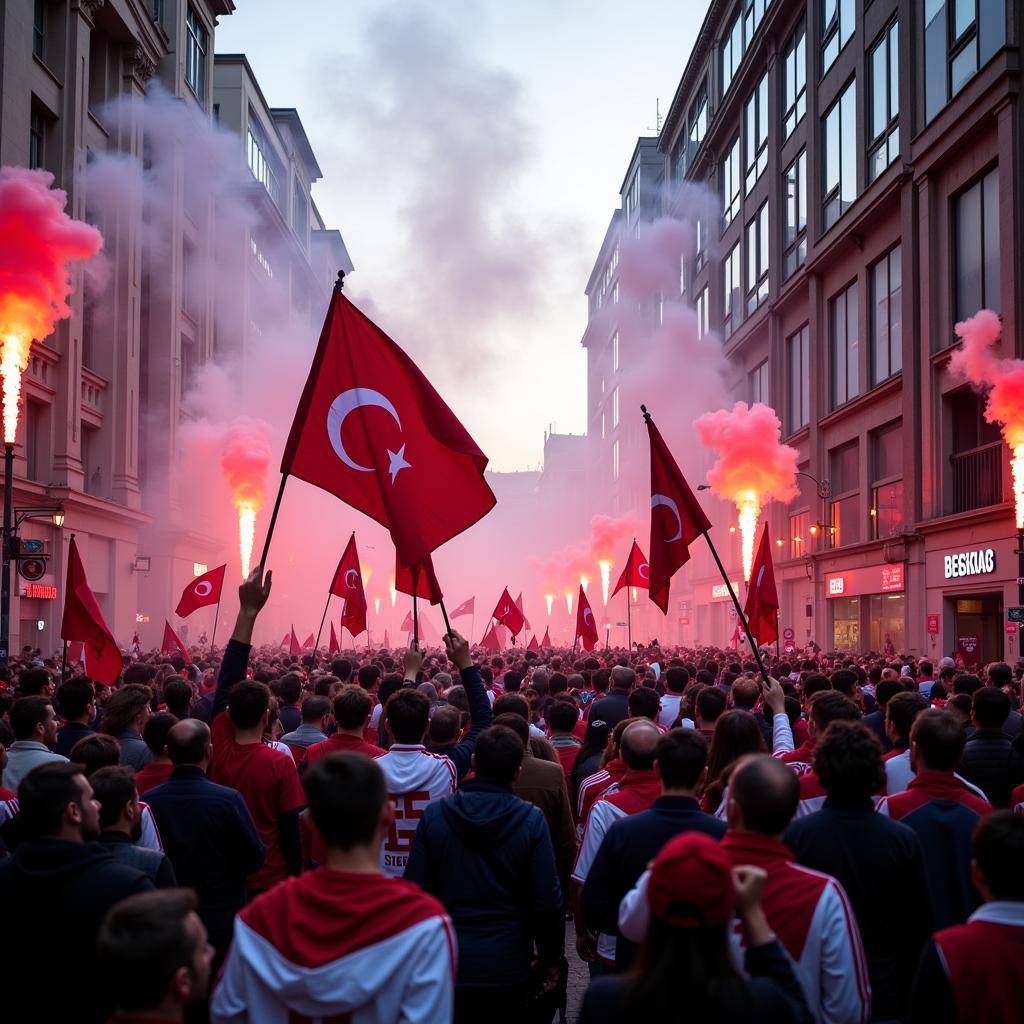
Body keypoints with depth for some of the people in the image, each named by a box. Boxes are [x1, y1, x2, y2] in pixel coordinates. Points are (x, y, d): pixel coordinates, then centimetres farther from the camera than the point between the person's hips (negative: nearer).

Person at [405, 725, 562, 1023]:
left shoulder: (434, 814, -9)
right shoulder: (532, 820, -12)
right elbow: (547, 900, -11)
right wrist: (551, 957, 4)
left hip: (448, 963, 1)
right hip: (507, 966, 0)